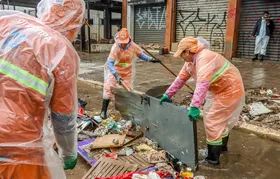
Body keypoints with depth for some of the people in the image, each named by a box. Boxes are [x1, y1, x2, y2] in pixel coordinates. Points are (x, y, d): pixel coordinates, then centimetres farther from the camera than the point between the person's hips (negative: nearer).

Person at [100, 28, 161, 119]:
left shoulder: (133, 46, -14)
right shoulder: (115, 47, -27)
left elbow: (140, 54, 5)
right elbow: (109, 63, -33)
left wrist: (151, 59, -6)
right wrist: (116, 75, -44)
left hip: (127, 72, 4)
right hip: (114, 71, -3)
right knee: (108, 88, -8)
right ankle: (103, 111, 6)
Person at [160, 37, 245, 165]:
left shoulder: (204, 58, -31)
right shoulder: (191, 61, 2)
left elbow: (203, 84, -42)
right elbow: (181, 78, 8)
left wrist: (194, 106, -48)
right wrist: (168, 94, 8)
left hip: (230, 90, -10)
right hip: (219, 90, 10)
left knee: (213, 121, -6)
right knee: (221, 119, 23)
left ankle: (213, 157, 7)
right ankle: (222, 145, 44)